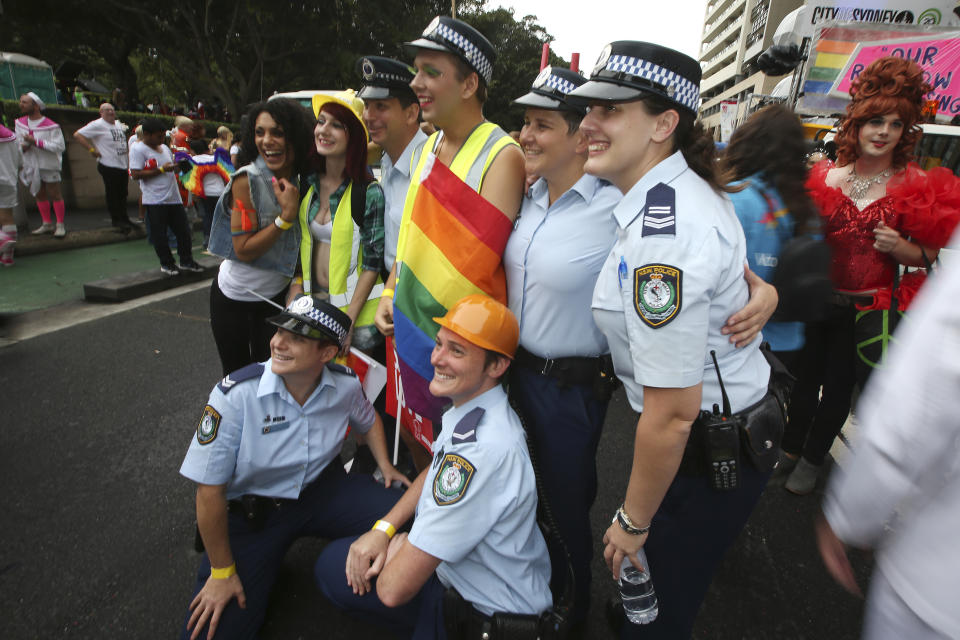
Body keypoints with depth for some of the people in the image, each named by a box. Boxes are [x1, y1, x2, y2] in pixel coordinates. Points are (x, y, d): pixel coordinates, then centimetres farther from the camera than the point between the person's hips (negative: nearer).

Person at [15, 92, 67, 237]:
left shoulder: (50, 126, -13)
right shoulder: (20, 123, 8)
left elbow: (59, 146, -21)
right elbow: (16, 141, 16)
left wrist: (36, 141, -22)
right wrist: (22, 146, -8)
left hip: (48, 165, -7)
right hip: (31, 166, 7)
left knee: (55, 195, -3)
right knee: (39, 195, 11)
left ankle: (60, 225, 3)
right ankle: (47, 224, 20)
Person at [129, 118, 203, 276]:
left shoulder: (165, 148, 16)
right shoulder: (138, 150, -6)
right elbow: (136, 174, -14)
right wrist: (161, 170, -16)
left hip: (174, 197, 7)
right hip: (155, 201, -6)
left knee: (183, 231, 6)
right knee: (159, 234, 0)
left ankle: (186, 260, 16)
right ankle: (166, 263, 11)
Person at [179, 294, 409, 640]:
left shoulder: (346, 385, -12)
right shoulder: (235, 394, -23)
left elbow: (368, 421, 14)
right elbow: (210, 491, -15)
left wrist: (385, 465, -2)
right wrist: (222, 572, -8)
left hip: (322, 489, 3)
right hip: (250, 511, -2)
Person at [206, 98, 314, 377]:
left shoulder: (299, 180, -2)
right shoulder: (247, 180, -20)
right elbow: (243, 250, -22)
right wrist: (287, 215, -28)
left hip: (277, 295, 5)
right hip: (235, 299, -5)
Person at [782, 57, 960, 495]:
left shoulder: (915, 186, -4)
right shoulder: (826, 176, -2)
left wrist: (898, 247, -20)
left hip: (868, 310, -1)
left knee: (838, 388, 11)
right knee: (804, 376, 13)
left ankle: (813, 459, 33)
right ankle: (790, 446, 37)